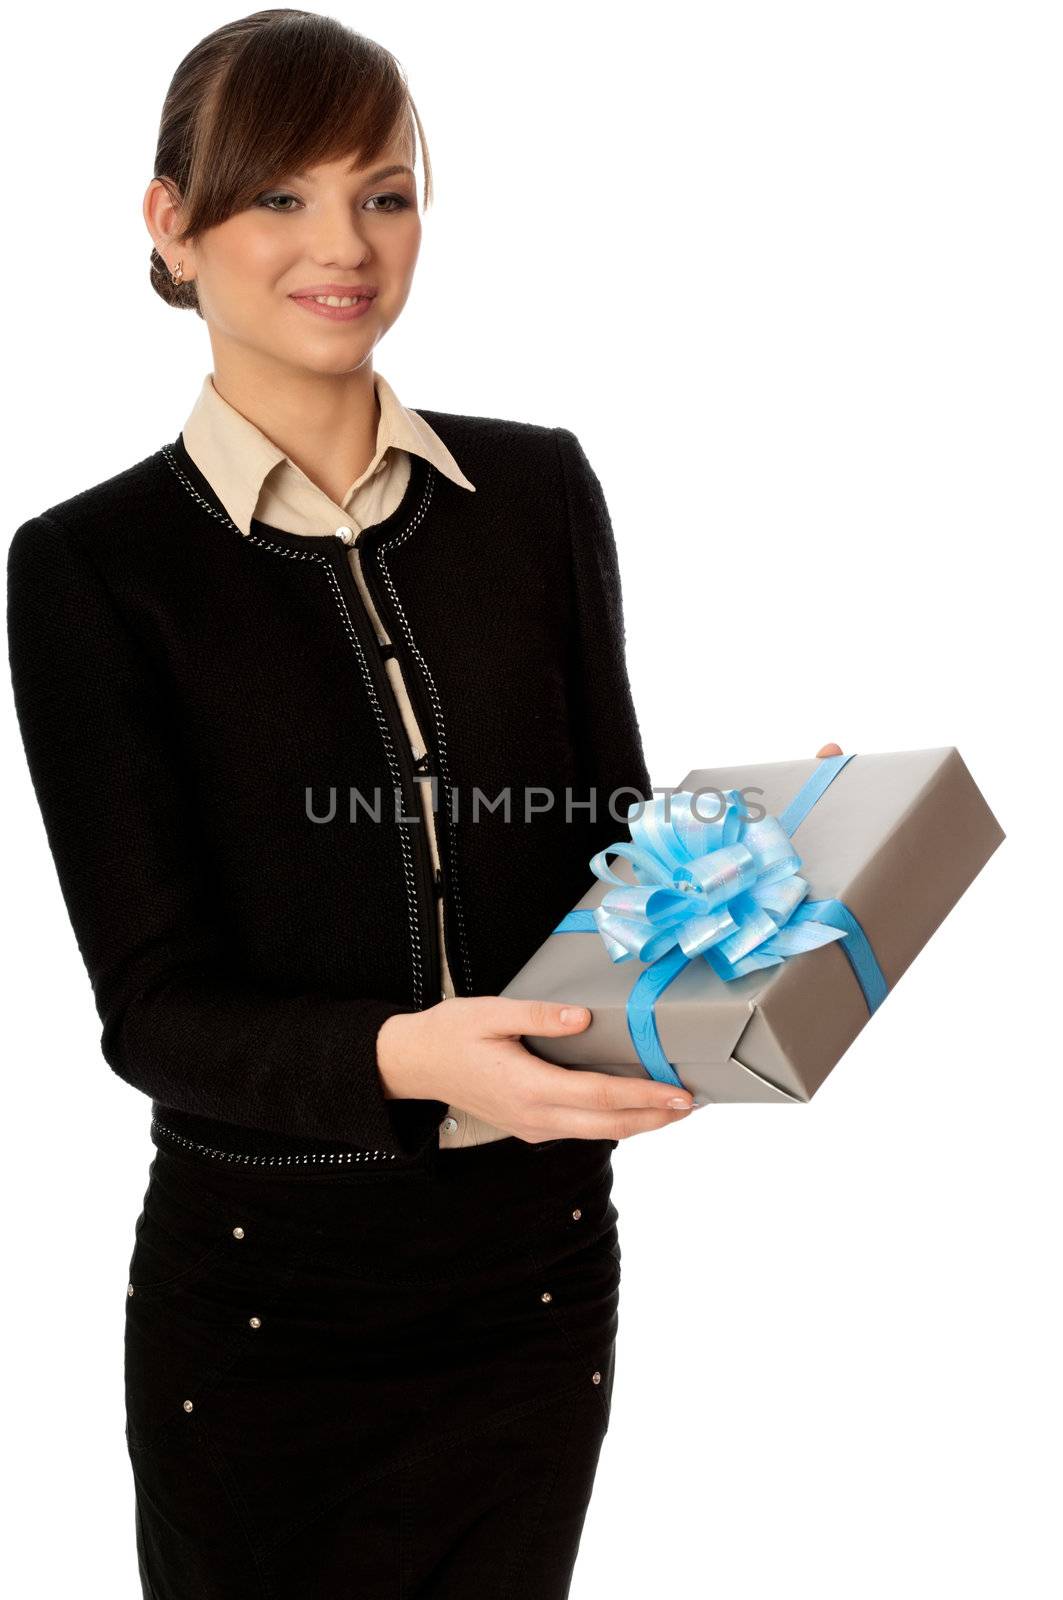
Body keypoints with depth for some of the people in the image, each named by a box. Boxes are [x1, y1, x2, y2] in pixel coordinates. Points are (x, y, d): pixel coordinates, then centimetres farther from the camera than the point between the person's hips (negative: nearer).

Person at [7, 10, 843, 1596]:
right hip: (263, 1291, -3)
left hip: (537, 1269, 3)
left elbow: (612, 833, 8)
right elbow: (154, 1004, -12)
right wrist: (405, 1056, -30)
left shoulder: (539, 491, 2)